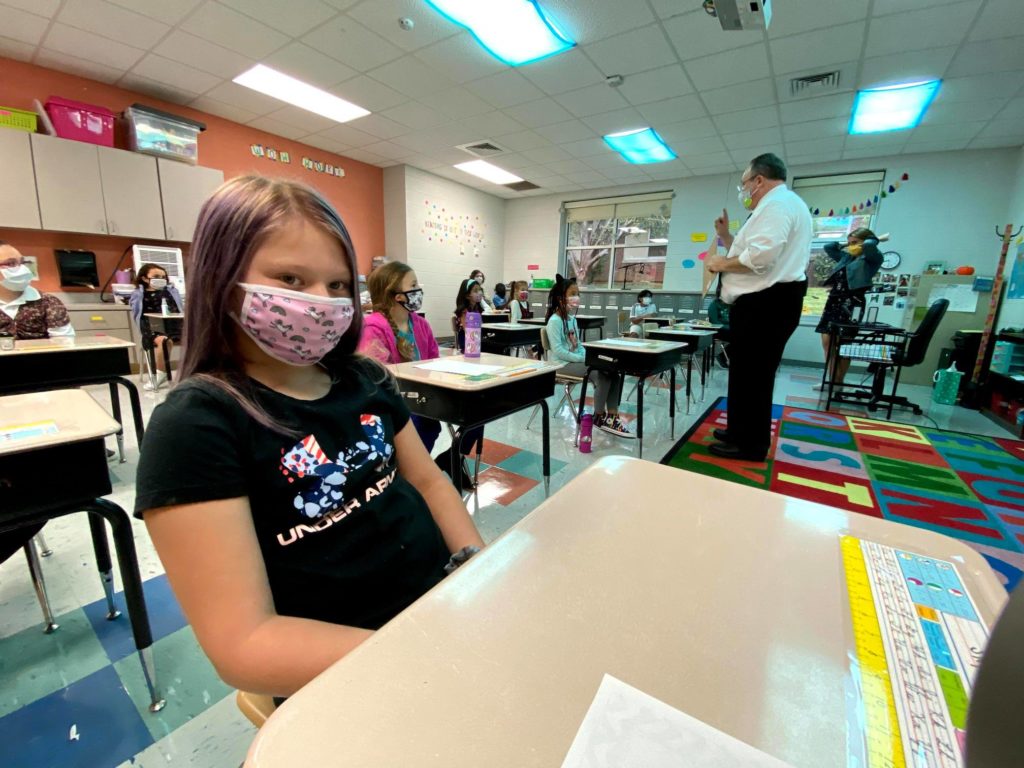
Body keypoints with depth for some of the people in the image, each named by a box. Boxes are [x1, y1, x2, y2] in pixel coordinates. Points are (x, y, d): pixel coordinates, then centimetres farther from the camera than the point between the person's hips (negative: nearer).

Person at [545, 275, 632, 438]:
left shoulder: (573, 319, 16)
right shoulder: (555, 320, -13)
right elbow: (558, 351, -22)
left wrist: (588, 356, -1)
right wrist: (582, 359, -20)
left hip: (577, 361, 9)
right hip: (563, 364, -9)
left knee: (614, 372, -9)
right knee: (602, 374, -24)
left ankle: (612, 417, -9)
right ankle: (599, 417, -7)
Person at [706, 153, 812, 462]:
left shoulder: (778, 203, -10)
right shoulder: (778, 205, 25)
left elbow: (760, 257, -26)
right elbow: (753, 255, 24)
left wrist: (723, 263, -11)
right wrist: (726, 236, 19)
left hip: (764, 304, -11)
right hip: (763, 303, 11)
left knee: (751, 374, -5)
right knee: (748, 373, 16)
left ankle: (751, 444, 4)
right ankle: (742, 432, 28)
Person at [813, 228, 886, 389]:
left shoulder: (872, 259, 0)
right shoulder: (846, 257, 20)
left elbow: (869, 245, -20)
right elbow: (828, 247, 30)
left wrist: (877, 238, -1)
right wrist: (846, 244, 21)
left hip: (849, 305, -7)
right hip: (833, 302, 7)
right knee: (827, 341, 2)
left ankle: (838, 382, 4)